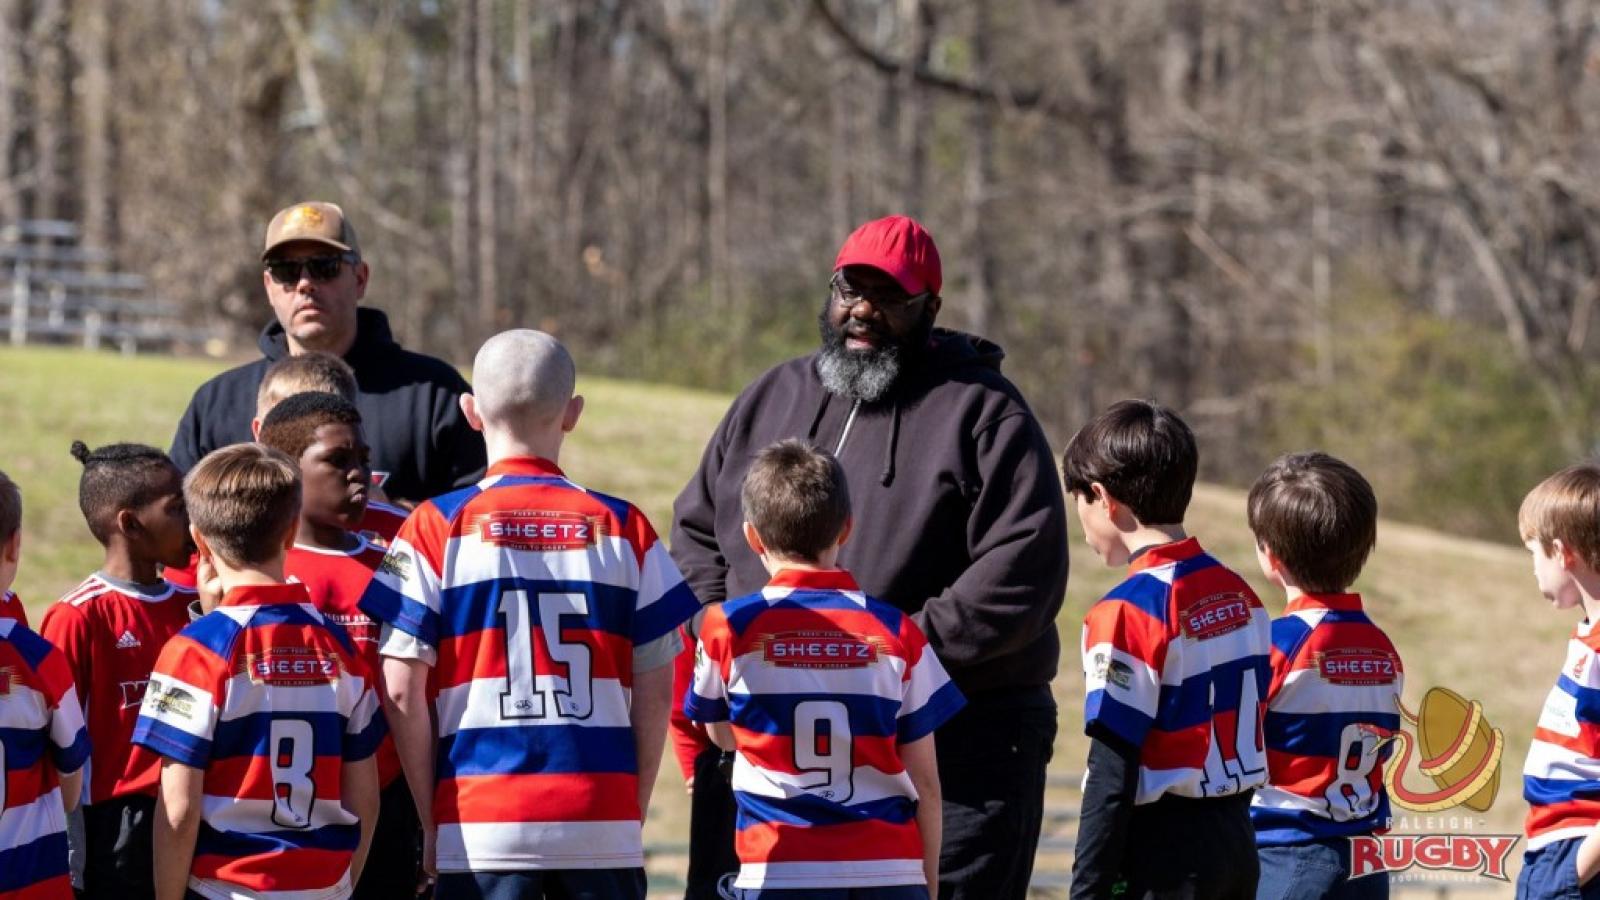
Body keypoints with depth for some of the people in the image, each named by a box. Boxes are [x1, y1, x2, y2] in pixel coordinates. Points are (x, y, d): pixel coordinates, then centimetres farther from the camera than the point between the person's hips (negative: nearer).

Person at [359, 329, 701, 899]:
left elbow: (402, 691, -3)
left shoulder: (438, 527, 0)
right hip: (602, 823, 2)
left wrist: (431, 821, 6)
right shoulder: (625, 529, 6)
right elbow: (655, 690, 6)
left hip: (480, 823, -1)